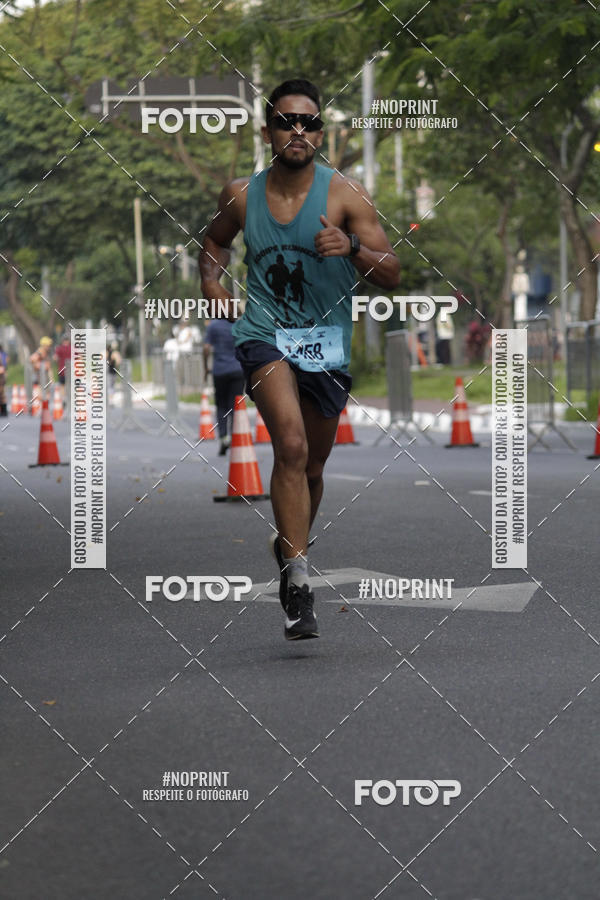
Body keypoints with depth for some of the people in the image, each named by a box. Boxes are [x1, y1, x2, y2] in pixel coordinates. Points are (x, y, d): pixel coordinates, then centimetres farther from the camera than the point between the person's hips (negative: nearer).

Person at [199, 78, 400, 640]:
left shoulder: (345, 194, -6)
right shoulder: (240, 196, 2)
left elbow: (391, 276, -9)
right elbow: (215, 239, 25)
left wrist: (352, 248, -28)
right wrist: (211, 281, 6)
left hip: (328, 343, 1)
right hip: (264, 334, -1)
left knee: (311, 465, 16)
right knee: (291, 445, -25)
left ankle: (290, 545, 46)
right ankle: (297, 582, -26)